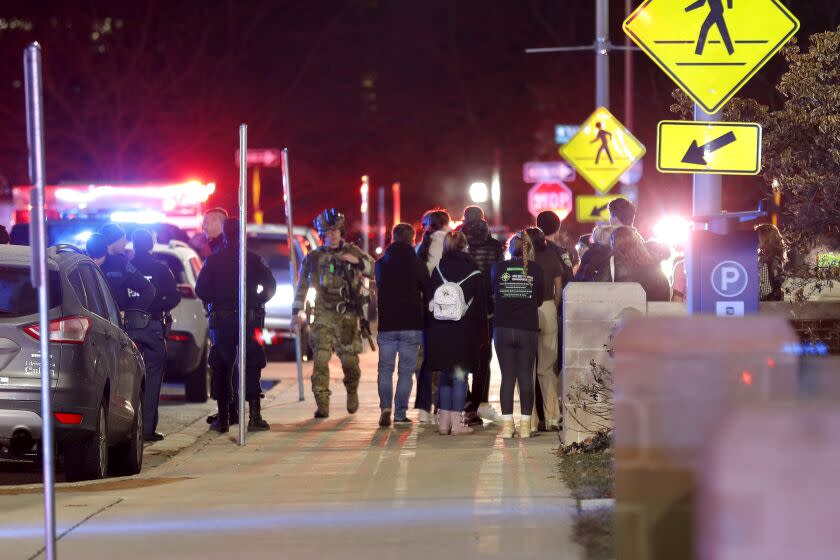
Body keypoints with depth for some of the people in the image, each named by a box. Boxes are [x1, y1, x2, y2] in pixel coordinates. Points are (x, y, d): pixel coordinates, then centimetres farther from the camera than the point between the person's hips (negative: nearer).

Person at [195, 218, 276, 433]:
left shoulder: (213, 261, 0)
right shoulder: (253, 260, -1)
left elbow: (201, 290, -3)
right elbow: (270, 286, -5)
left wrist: (215, 303, 12)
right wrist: (257, 302, 8)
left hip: (221, 319, 0)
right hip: (249, 319, 0)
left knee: (222, 369, 6)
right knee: (251, 367, 3)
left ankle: (222, 418, 2)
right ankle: (254, 416, -5)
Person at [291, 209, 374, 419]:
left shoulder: (352, 252, 7)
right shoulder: (314, 257, 8)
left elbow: (374, 270, 1)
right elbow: (302, 285, 16)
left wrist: (357, 261, -16)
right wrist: (297, 311, 14)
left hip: (348, 314, 0)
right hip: (324, 314, 0)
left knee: (349, 359, 1)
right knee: (321, 358, -14)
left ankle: (352, 392, 31)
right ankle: (322, 405, -14)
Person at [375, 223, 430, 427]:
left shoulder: (381, 263, 3)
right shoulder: (417, 263, -4)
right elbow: (427, 292, 2)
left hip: (387, 324, 2)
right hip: (411, 324, -2)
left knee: (385, 368, 8)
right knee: (406, 371, 3)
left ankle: (385, 406, -11)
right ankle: (400, 414, 1)